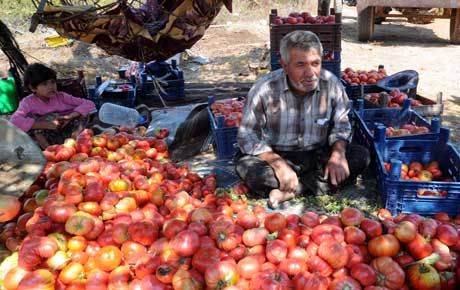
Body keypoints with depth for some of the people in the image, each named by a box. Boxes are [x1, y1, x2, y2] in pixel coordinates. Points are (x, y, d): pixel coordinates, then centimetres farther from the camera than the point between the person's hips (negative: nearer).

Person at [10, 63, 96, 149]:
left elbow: (89, 104, -7)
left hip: (65, 136, 2)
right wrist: (46, 125, -30)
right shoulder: (28, 102, -8)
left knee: (80, 112, -12)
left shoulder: (60, 97, -2)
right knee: (30, 116, -22)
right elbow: (14, 121, -28)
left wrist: (71, 116, -24)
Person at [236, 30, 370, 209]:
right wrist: (277, 163, -28)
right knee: (245, 164, -30)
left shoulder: (332, 84, -10)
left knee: (361, 156, -18)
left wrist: (338, 153, -17)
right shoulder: (264, 90, -18)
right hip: (278, 156, -3)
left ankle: (290, 191, -22)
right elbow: (247, 136, -14)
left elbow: (340, 125, 4)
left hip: (318, 156, 3)